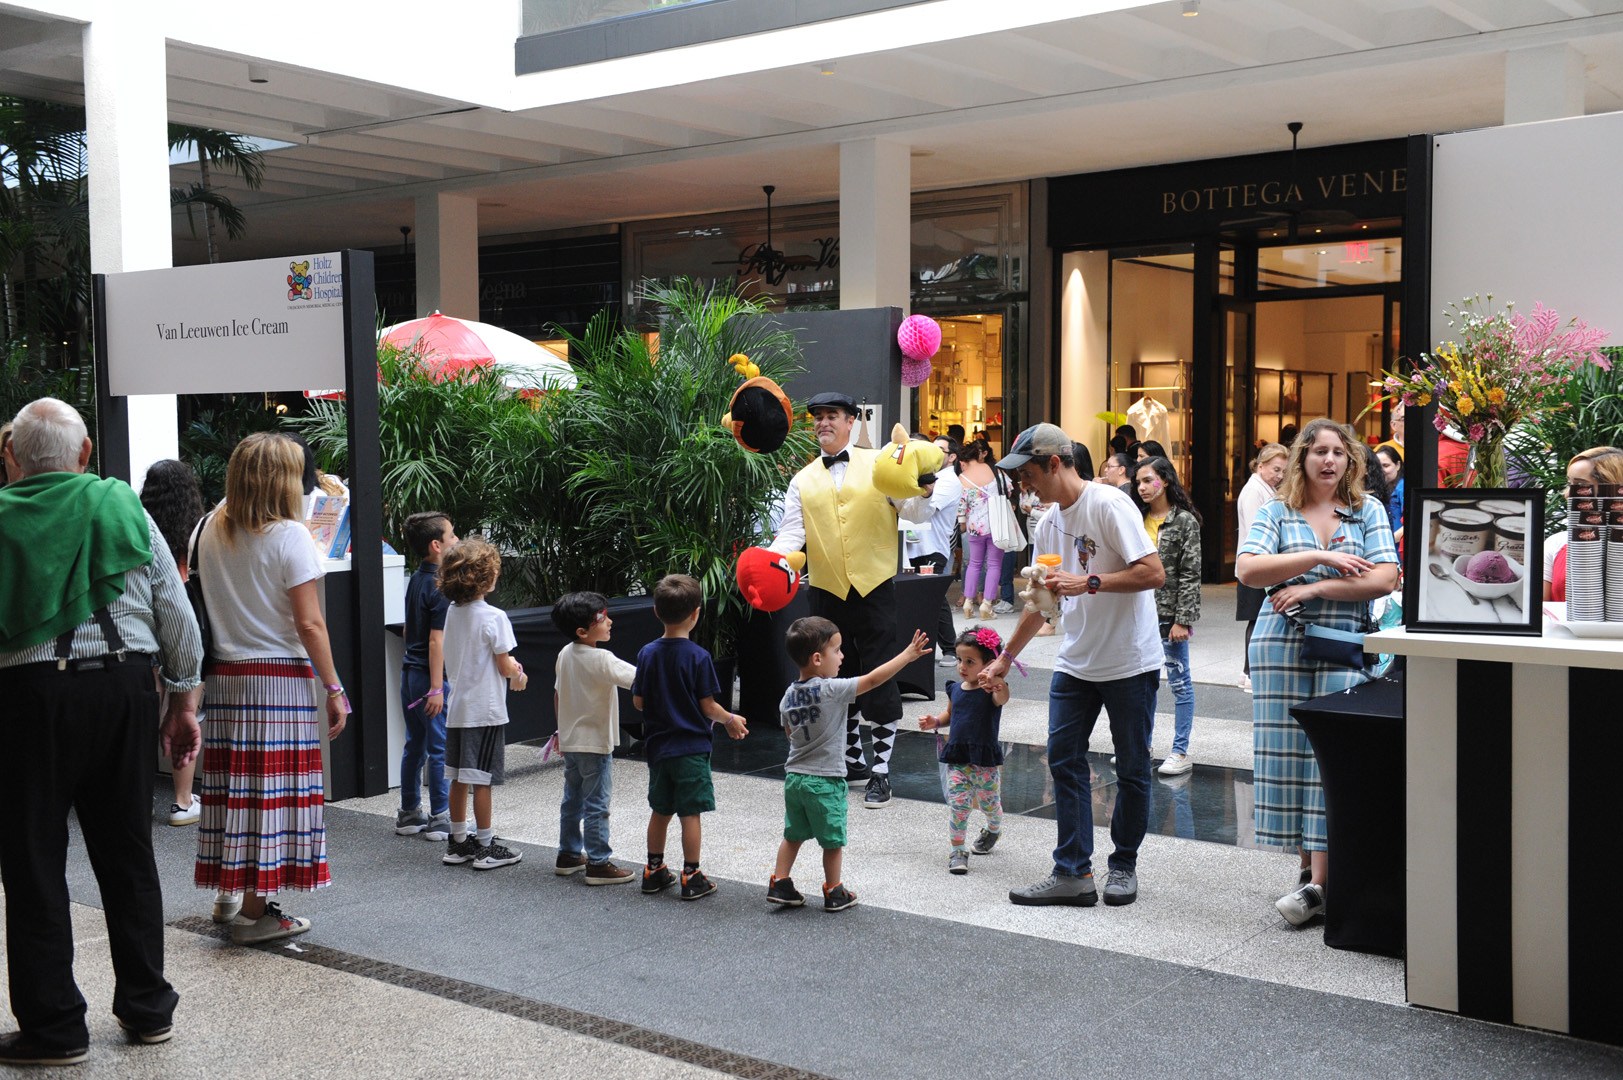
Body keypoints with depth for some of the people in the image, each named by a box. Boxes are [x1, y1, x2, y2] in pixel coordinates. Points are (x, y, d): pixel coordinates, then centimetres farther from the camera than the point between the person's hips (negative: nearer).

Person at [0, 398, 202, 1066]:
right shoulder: (127, 509, 6)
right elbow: (178, 616, 7)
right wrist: (184, 701, 14)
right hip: (126, 685, 3)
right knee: (128, 854, 13)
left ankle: (54, 1028, 11)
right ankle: (147, 1009, 21)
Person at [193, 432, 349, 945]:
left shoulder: (211, 530, 7)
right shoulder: (288, 536, -12)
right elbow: (309, 623, -14)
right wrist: (334, 688, -9)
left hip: (222, 675, 6)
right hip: (279, 677, -6)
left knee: (231, 784, 15)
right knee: (274, 788, 0)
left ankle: (228, 894, 26)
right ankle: (254, 911, 4)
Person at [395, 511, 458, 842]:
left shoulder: (416, 580, 10)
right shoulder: (440, 587, -17)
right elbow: (436, 641, -21)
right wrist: (436, 688, -22)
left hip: (409, 672, 9)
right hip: (429, 677, -9)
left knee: (414, 745, 15)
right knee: (441, 749, -1)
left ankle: (409, 813, 23)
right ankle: (441, 818, 3)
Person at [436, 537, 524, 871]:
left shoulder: (452, 613, 6)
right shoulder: (494, 617, -15)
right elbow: (505, 666, -14)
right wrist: (519, 675, 8)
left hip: (458, 708, 7)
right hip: (485, 710, -7)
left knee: (459, 778, 13)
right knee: (481, 781, -1)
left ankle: (458, 843, 21)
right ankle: (485, 847, 6)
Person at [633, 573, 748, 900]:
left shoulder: (647, 653, -3)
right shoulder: (699, 657, -15)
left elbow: (638, 701, 1)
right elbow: (708, 706, -12)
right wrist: (730, 720, 6)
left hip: (659, 747, 5)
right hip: (692, 748, -5)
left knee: (660, 811, 16)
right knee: (690, 814, 2)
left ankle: (654, 870, 25)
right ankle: (691, 878, 7)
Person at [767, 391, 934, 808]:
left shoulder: (879, 464, 2)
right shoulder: (803, 481, 10)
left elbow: (913, 512, -4)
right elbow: (792, 532, 2)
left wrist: (925, 492, -25)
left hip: (874, 589, -3)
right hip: (827, 593, 4)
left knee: (879, 680, -2)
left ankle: (881, 771, 6)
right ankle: (852, 759, 30)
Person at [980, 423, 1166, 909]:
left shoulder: (1109, 504, -15)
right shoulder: (1047, 525, 9)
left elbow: (1153, 573, -21)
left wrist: (1088, 583, -25)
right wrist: (1005, 658, 21)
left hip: (1130, 663, -7)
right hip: (1075, 663, 7)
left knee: (1131, 769, 6)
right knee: (1064, 760, 0)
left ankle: (1123, 866, 20)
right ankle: (1073, 873, 3)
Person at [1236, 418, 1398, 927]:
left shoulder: (1368, 512, 9)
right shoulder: (1276, 512, 8)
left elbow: (1384, 579, -3)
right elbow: (1247, 570, -7)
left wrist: (1314, 588, -9)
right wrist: (1320, 557, -11)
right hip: (1282, 645, 1)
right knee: (1290, 754, 2)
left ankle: (1320, 884, -10)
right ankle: (1309, 863, 14)